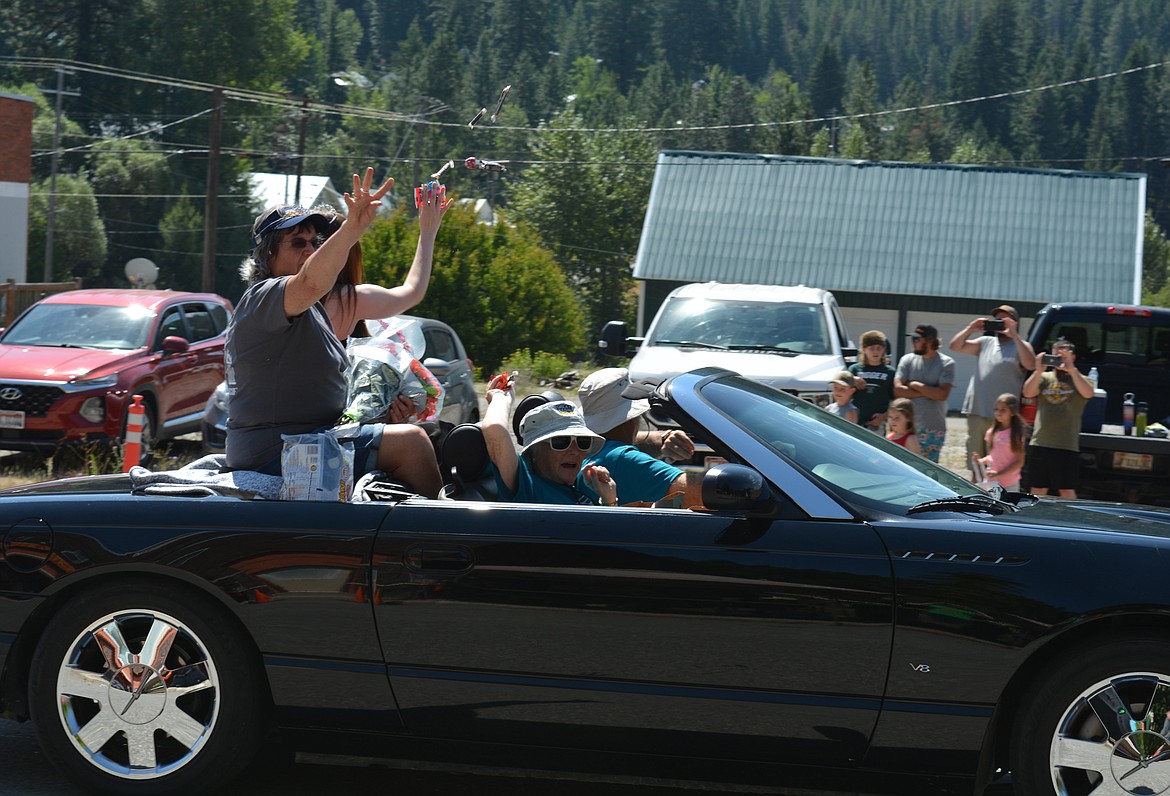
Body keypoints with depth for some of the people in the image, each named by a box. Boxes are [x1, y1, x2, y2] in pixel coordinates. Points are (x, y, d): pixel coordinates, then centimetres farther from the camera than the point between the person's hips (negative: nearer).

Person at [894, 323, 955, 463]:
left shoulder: (946, 363, -1)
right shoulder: (907, 360, 7)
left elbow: (942, 394, -15)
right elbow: (898, 390, -5)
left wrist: (915, 385, -8)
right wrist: (929, 392, -8)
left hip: (933, 429, -2)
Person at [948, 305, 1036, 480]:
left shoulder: (1020, 346, 4)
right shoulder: (986, 342, 18)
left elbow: (1030, 364, -17)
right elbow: (956, 346, 17)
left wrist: (1014, 336, -16)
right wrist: (970, 329, 2)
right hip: (976, 414, 6)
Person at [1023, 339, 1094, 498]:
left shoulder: (1079, 379, 8)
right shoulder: (1045, 378, 14)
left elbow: (1088, 393, -15)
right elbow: (1028, 393, -2)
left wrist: (1071, 369, -24)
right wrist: (1038, 371, -16)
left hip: (1067, 447, -3)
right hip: (1039, 443, 3)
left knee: (1067, 491, -3)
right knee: (1037, 490, 7)